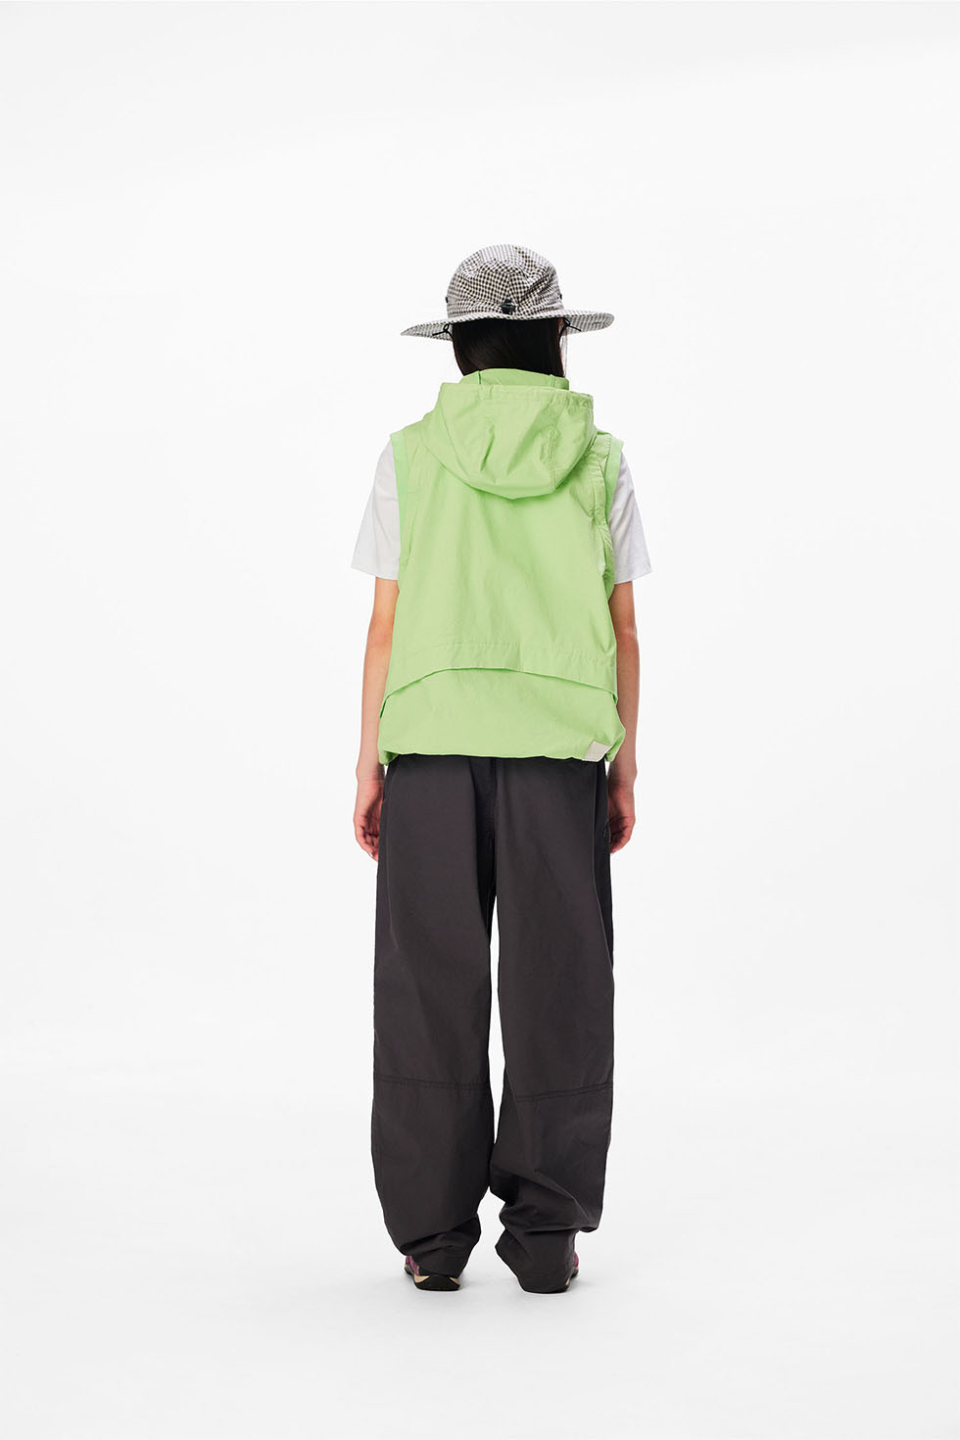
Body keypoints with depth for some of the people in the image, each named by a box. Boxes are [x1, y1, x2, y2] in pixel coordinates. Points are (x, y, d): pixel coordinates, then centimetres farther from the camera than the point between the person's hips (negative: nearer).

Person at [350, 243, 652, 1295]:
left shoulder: (412, 456, 3)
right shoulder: (597, 458, 4)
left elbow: (386, 626, 1)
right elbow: (622, 632, 3)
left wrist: (368, 765, 7)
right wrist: (623, 765, 11)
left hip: (430, 744, 0)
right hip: (561, 746, 0)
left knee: (430, 987, 7)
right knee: (553, 991, 6)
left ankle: (433, 1234, 10)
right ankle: (545, 1235, 8)